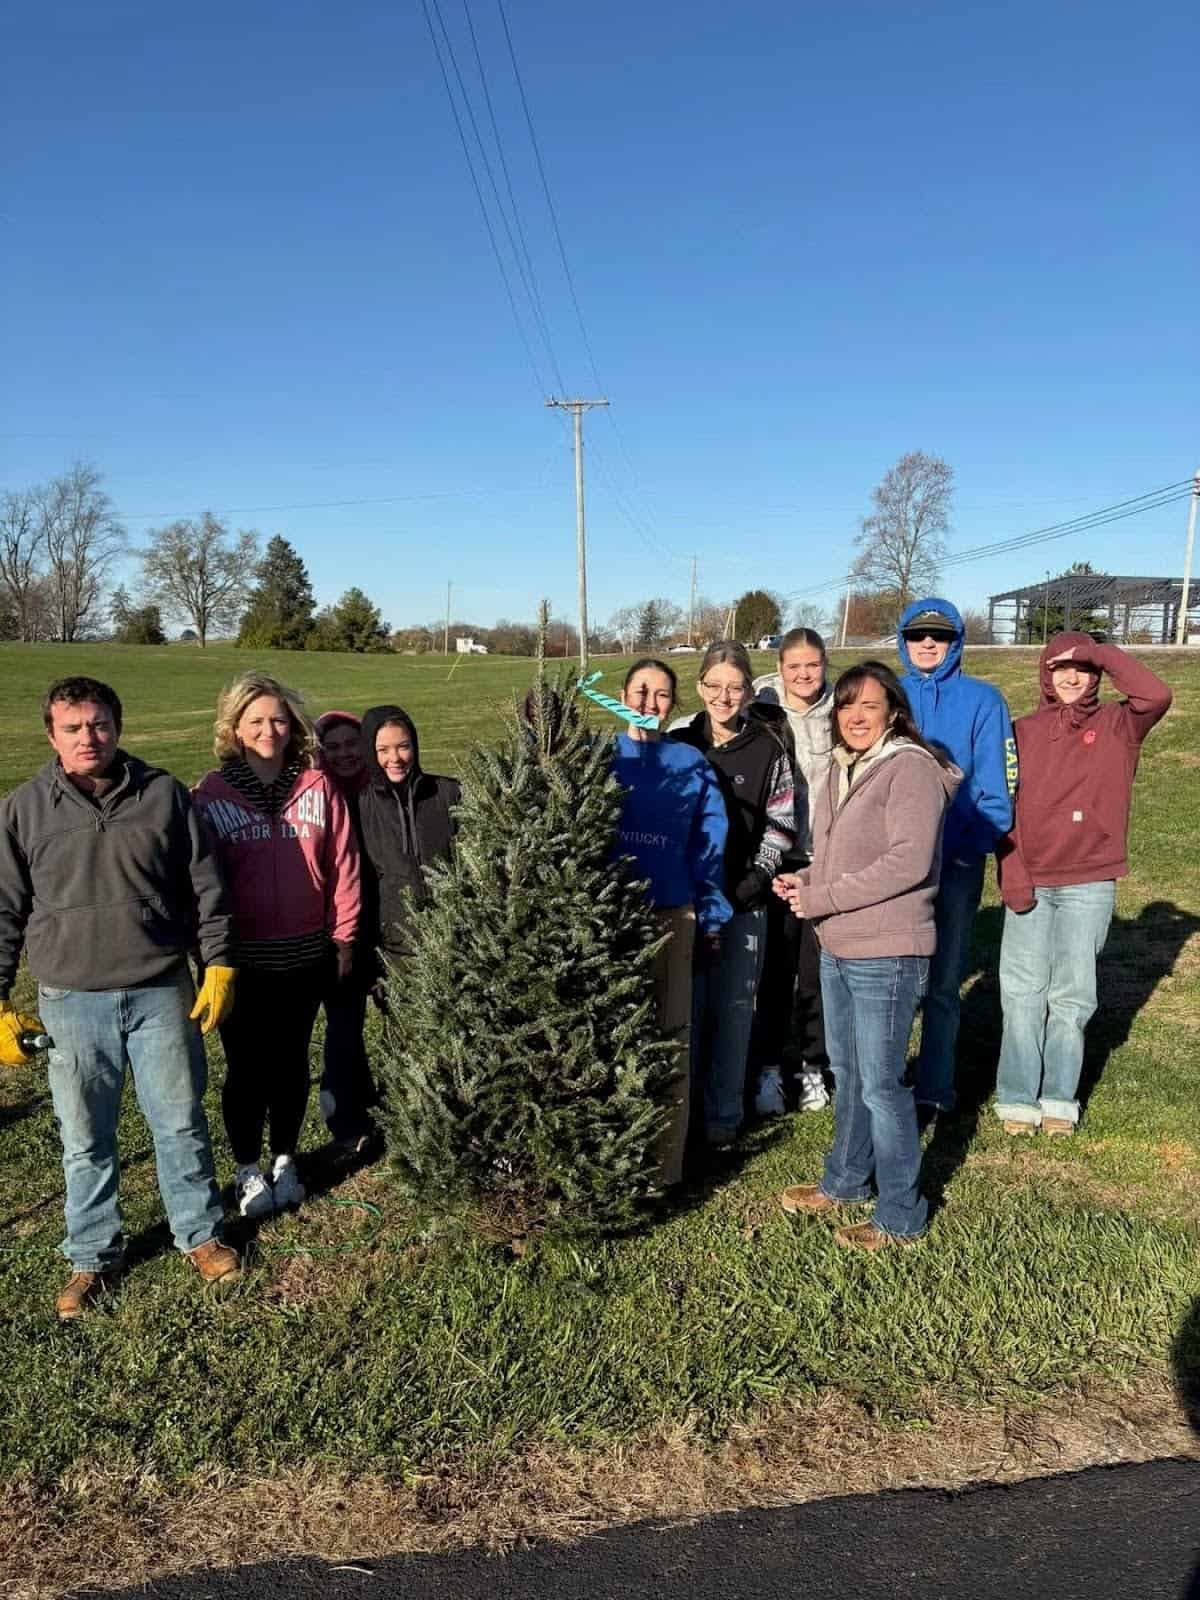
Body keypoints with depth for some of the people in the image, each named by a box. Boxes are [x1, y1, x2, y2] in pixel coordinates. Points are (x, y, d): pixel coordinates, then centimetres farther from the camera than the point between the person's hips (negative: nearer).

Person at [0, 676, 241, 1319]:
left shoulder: (164, 795, -2)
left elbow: (205, 887, 3)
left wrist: (219, 964, -1)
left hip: (161, 992, 0)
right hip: (71, 1002, 1)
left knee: (181, 1123, 12)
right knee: (85, 1140, 12)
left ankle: (200, 1234, 32)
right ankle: (92, 1258, 33)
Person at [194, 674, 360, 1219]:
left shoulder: (318, 787, -2)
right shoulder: (212, 794, -6)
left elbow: (342, 865, 2)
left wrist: (343, 937, 3)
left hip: (305, 954, 2)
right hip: (239, 958, -1)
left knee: (291, 1060, 15)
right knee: (247, 1066, 9)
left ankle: (285, 1160, 34)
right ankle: (248, 1170, 29)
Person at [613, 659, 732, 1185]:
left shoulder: (692, 765, 4)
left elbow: (710, 844, 5)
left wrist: (711, 917, 4)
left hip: (671, 918, 0)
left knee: (671, 1038, 7)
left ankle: (664, 1164, 20)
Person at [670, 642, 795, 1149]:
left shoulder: (768, 749, -1)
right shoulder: (677, 741, 0)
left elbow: (781, 821, 4)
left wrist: (759, 875, -7)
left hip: (743, 897, 0)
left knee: (734, 1007, 5)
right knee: (685, 1002, 6)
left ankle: (723, 1115, 19)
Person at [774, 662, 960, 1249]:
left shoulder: (910, 768, -15)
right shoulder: (842, 769, 11)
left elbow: (908, 863, -23)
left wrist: (821, 898, -19)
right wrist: (804, 881, 1)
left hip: (887, 955, -8)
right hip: (837, 949, 8)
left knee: (880, 1083, 2)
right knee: (845, 1071, 20)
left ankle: (901, 1216, 19)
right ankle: (846, 1181, 39)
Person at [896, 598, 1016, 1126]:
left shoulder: (982, 699, 0)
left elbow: (997, 786, -3)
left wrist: (972, 841, -15)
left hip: (958, 860, -2)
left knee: (941, 981, 6)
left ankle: (933, 1092, 18)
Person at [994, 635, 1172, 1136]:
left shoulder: (1118, 725, 4)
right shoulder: (1024, 731, 6)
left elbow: (1157, 696, -19)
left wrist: (1100, 652, -12)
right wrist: (1012, 876, -5)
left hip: (1089, 884, -1)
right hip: (1029, 884, 1)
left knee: (1071, 995, 5)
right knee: (1023, 994, 2)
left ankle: (1060, 1097, 16)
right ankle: (1018, 1098, 9)